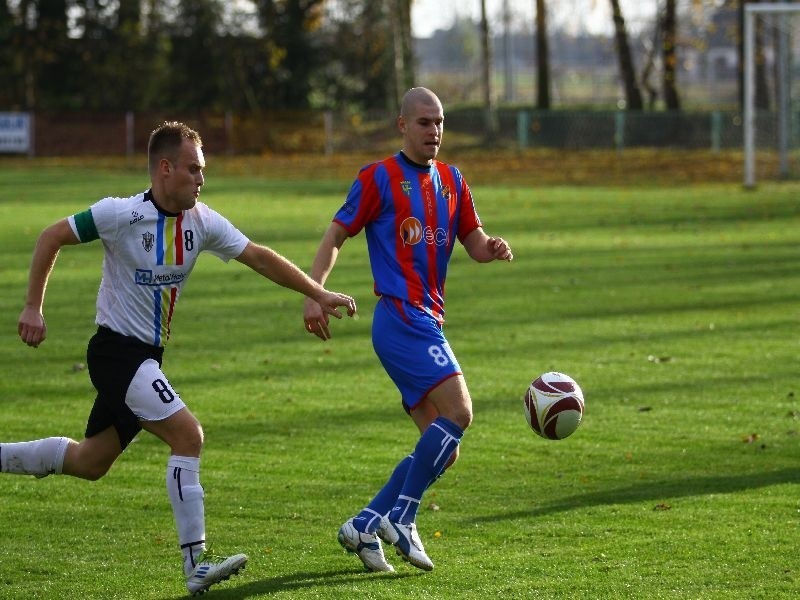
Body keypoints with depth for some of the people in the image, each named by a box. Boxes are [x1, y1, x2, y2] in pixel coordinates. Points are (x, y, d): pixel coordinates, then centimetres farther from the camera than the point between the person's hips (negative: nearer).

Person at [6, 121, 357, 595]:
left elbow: (259, 258, 5)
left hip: (147, 359, 8)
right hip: (117, 351, -8)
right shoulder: (121, 214, -16)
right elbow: (52, 238, -7)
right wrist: (34, 307, -8)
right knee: (188, 434, -20)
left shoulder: (202, 222, 0)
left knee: (91, 462, 14)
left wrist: (319, 293, 1)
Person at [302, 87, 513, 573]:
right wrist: (314, 292, -15)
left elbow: (475, 244, 18)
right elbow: (337, 236, -2)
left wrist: (494, 248, -6)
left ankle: (365, 526, 11)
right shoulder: (380, 178, -2)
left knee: (443, 450, 5)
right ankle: (401, 519, -14)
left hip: (429, 323, 8)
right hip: (401, 318, -8)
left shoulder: (452, 181, 17)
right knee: (458, 411, -22)